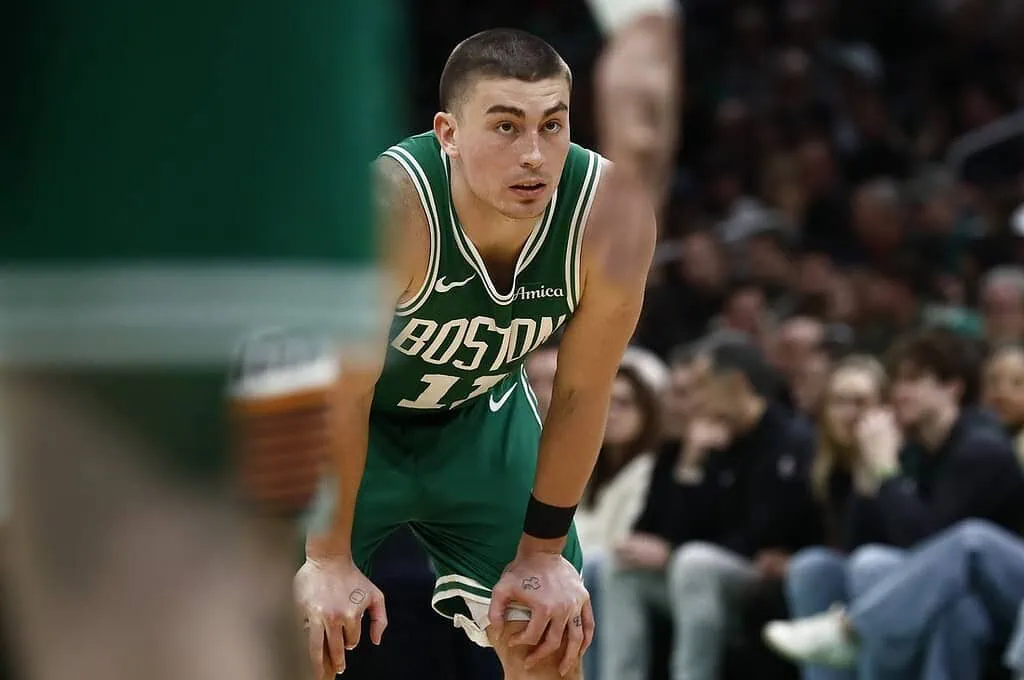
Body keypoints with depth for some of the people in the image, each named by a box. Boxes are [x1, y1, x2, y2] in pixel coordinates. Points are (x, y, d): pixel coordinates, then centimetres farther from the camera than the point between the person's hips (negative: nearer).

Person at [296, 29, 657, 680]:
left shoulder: (613, 215, -29)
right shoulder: (387, 208, -39)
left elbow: (580, 393, -14)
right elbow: (342, 396, -27)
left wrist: (543, 552, -6)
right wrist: (329, 560, -18)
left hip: (482, 418, 4)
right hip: (350, 427, -3)